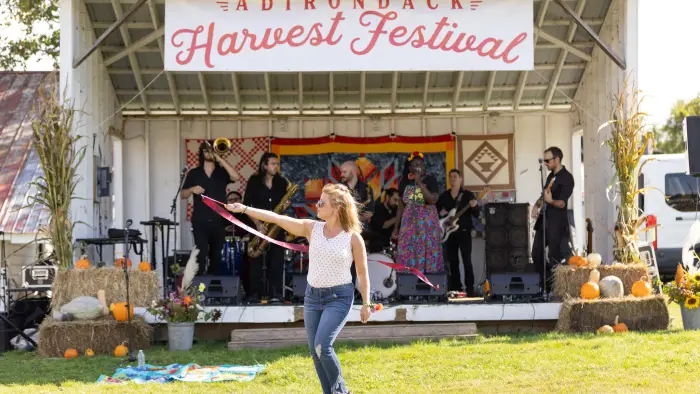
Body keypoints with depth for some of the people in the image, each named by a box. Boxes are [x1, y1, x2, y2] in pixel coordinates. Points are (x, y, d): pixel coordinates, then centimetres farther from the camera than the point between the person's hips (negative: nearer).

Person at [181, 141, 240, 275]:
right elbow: (182, 195, 6)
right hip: (200, 221, -2)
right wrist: (192, 189, -16)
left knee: (216, 256, 10)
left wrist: (220, 159, -14)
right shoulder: (194, 173, 6)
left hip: (218, 221, 2)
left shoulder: (222, 172, 7)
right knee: (201, 255, -14)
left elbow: (236, 177, -14)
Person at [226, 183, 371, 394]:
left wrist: (366, 303, 1)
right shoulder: (312, 228, 0)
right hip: (312, 295, 5)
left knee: (322, 346, -19)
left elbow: (362, 273, -1)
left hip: (339, 297, -5)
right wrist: (245, 209, -12)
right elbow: (277, 218, -6)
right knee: (315, 351, 6)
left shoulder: (353, 238, -8)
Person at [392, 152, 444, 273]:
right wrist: (396, 227, 9)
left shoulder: (430, 180, -2)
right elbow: (401, 206, 12)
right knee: (407, 255, -2)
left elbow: (433, 200, -16)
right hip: (409, 223, 3)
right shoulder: (404, 182, 7)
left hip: (427, 223, -3)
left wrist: (419, 183, -17)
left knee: (427, 253, -6)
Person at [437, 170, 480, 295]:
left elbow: (477, 214, -3)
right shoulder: (444, 196, 11)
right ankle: (455, 287, 13)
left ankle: (470, 288, -10)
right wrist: (440, 213, -7)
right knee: (452, 261, 6)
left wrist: (474, 206, -24)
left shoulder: (468, 195, 1)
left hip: (464, 231, -4)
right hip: (449, 232, 4)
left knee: (467, 260, -10)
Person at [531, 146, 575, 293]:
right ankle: (544, 284, 19)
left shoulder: (566, 178, -11)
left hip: (557, 222, -9)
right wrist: (537, 205, 9)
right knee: (536, 253, 9)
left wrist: (551, 201, -38)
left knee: (554, 257, -6)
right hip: (543, 219, 9)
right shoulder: (551, 175, 15)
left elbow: (562, 203, -19)